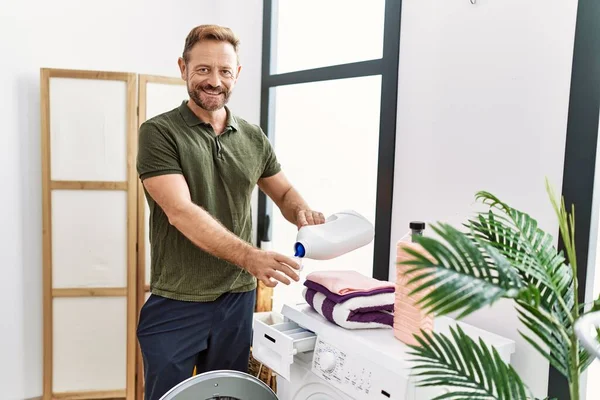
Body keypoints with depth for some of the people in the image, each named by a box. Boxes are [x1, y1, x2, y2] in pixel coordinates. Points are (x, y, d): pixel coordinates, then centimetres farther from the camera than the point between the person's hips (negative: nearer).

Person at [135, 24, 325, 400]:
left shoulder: (254, 137, 5)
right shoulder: (159, 133, -10)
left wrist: (302, 212, -9)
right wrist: (249, 256, -32)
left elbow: (284, 192, 15)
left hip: (238, 300, 4)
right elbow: (180, 212, -21)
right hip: (176, 305, -4)